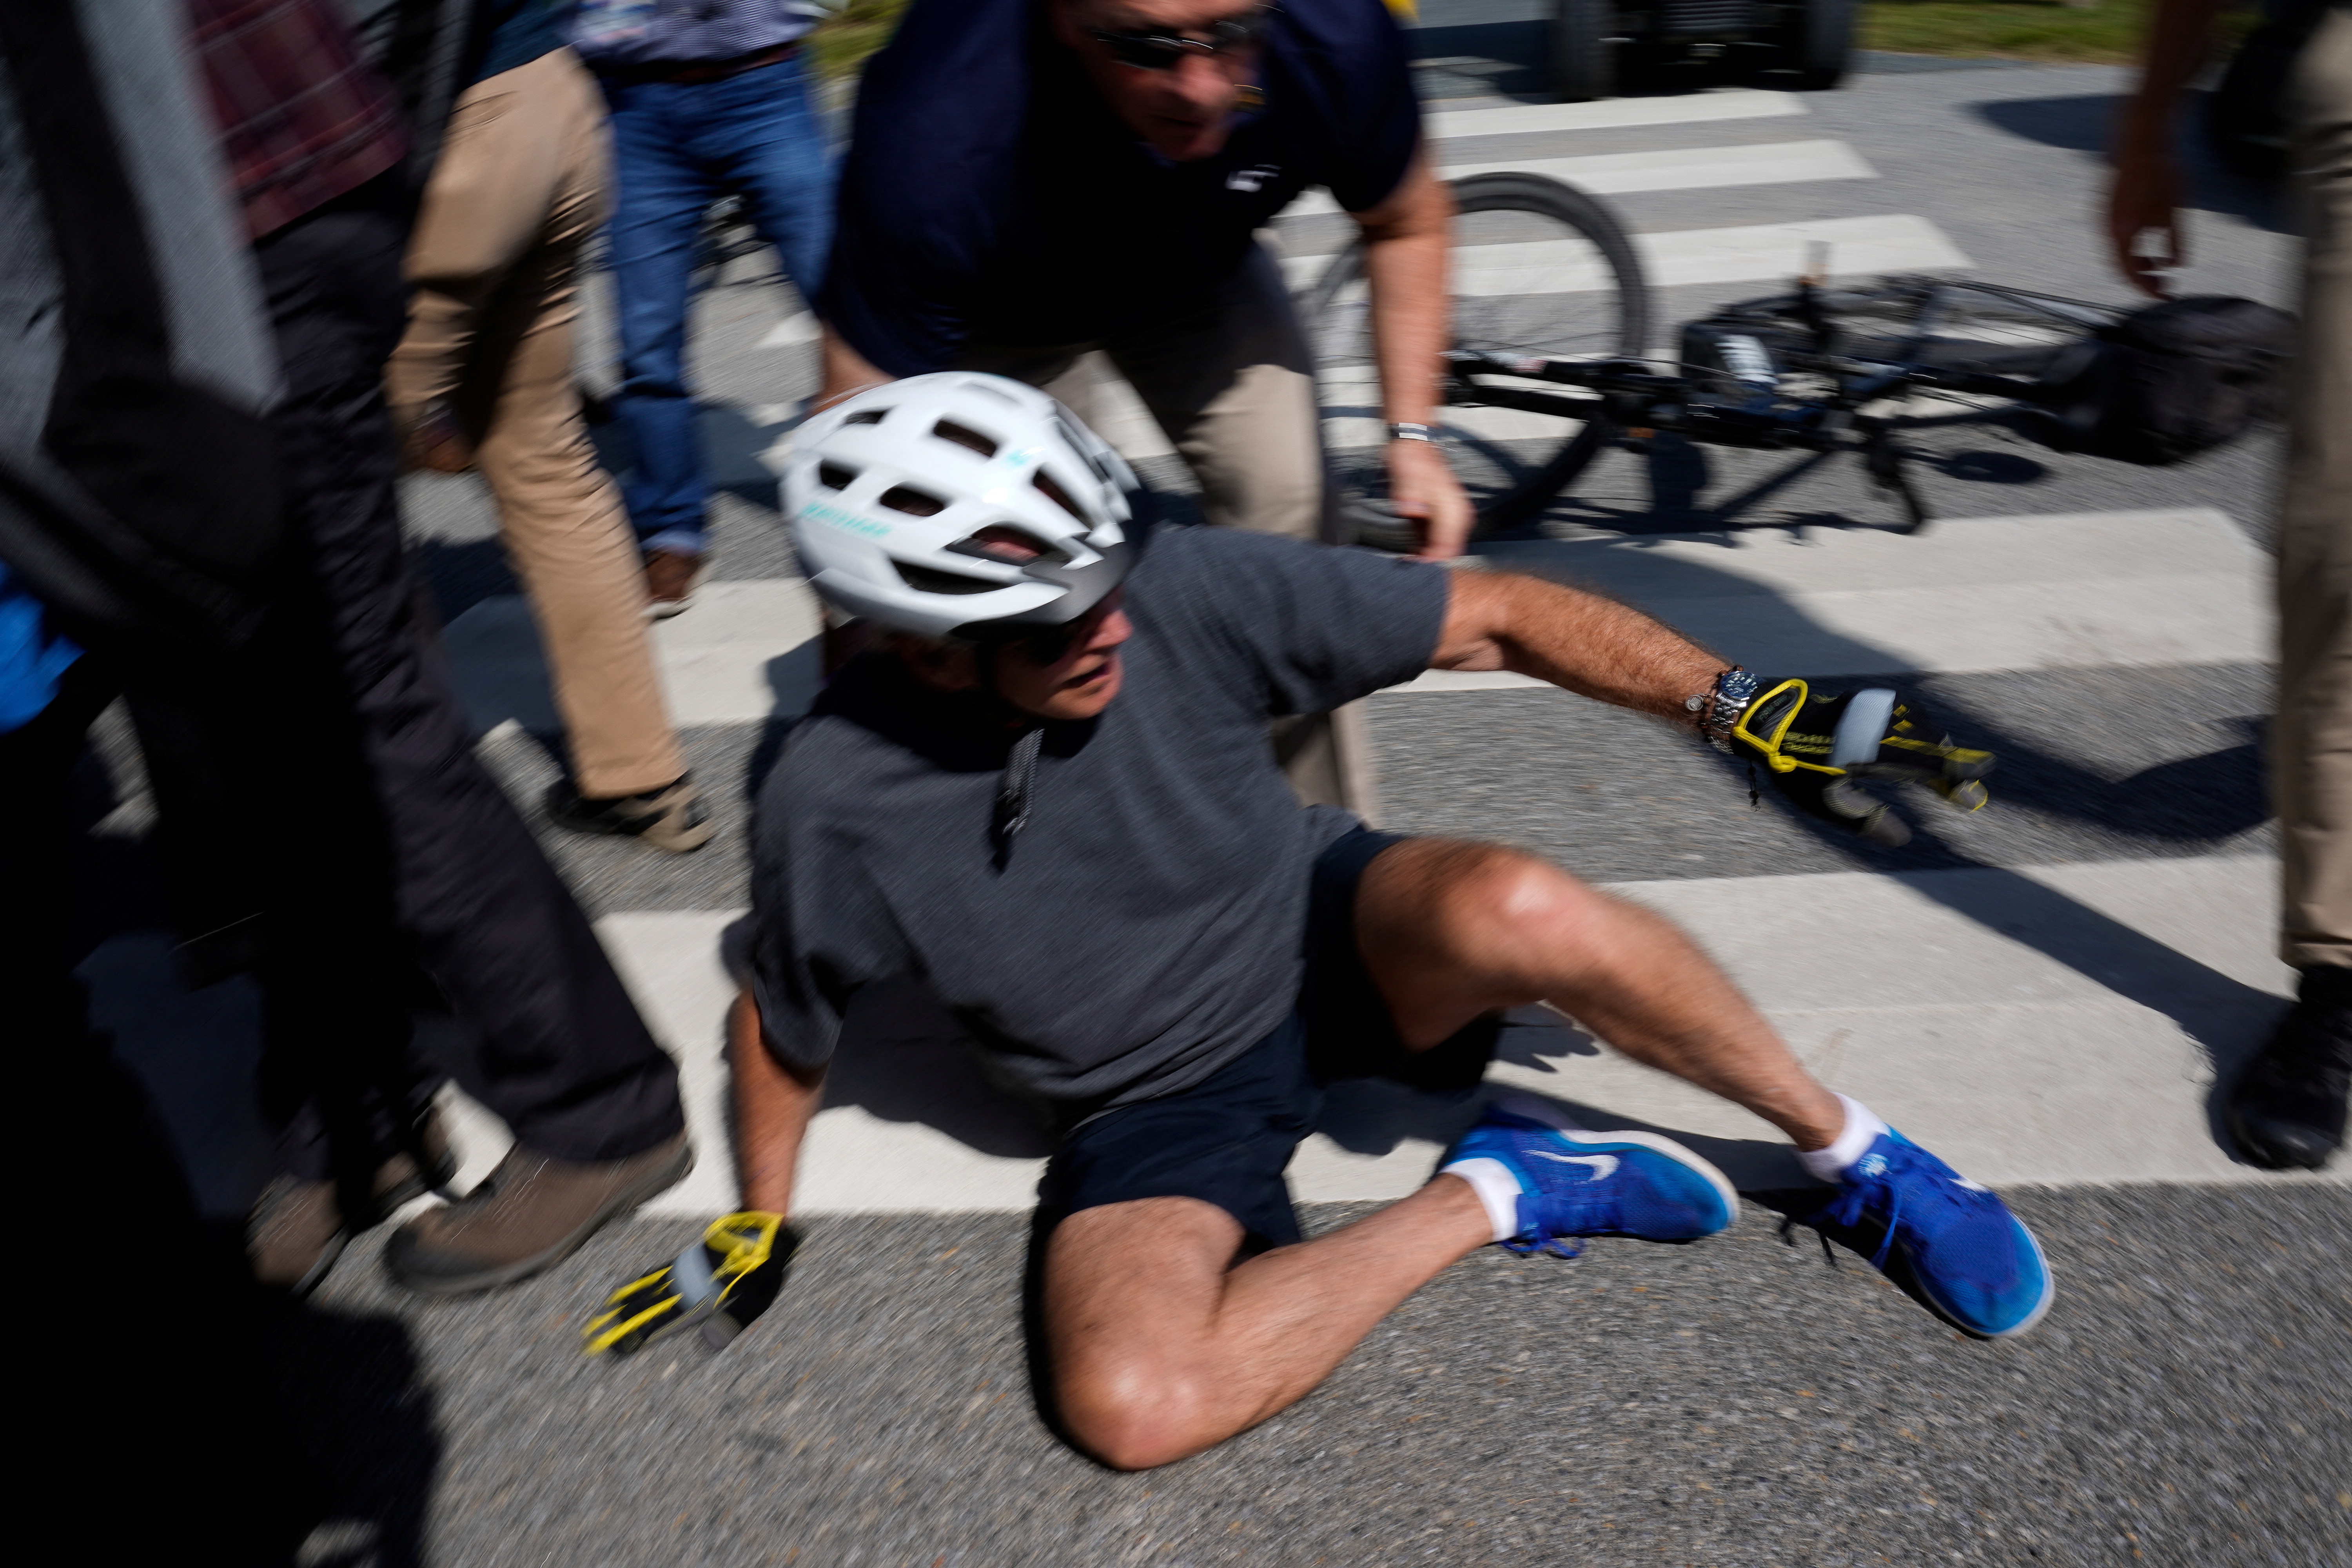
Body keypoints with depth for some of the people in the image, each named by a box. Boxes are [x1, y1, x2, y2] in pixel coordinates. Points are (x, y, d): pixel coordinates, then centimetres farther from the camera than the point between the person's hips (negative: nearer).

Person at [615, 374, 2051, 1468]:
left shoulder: (1183, 591, -21)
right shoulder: (839, 804, -19)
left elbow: (1494, 618, -14)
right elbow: (787, 1026, 2)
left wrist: (1749, 710, -18)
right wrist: (760, 1224, 11)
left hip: (1331, 941, 0)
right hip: (1160, 1101, 1)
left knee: (1511, 910, -35)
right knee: (1130, 1402, -29)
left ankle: (1856, 1156, -9)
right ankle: (1493, 1194, -9)